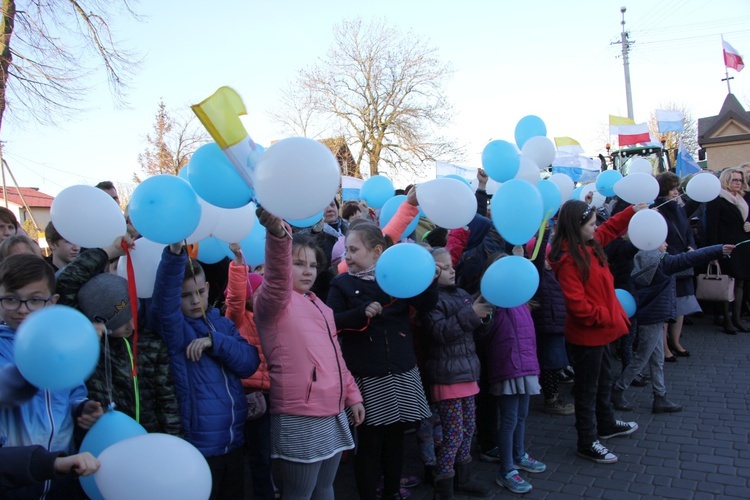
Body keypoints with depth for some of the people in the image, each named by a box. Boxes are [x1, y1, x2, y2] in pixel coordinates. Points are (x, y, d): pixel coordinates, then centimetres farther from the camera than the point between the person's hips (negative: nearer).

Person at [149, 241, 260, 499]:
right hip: (196, 447, -5)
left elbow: (249, 363, -4)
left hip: (234, 441, 5)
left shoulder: (223, 323, 8)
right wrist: (174, 251, -44)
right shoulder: (171, 327, -7)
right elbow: (164, 296, -29)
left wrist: (214, 340, -19)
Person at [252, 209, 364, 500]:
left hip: (334, 415, 7)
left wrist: (352, 395, 19)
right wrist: (277, 235, -48)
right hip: (300, 419, -7)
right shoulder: (274, 301, -7)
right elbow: (276, 277, -30)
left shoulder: (321, 307, 17)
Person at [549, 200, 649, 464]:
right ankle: (587, 443, 20)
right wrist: (604, 317, -19)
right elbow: (576, 304, -29)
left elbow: (610, 228, 24)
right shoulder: (568, 259, -27)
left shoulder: (590, 244, 2)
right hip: (587, 334, -10)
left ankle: (606, 424, 47)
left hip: (603, 329, 10)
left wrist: (632, 211, 21)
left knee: (603, 381, 27)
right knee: (587, 389, 5)